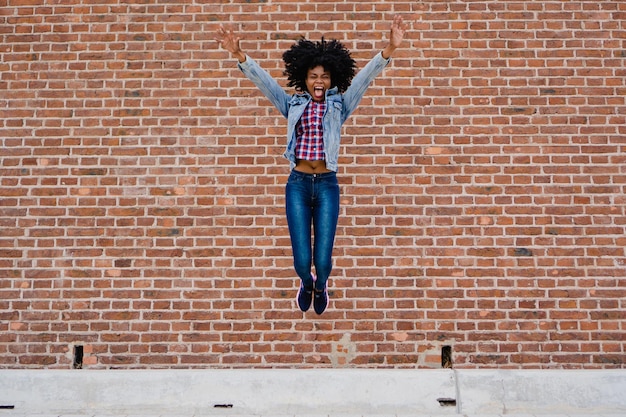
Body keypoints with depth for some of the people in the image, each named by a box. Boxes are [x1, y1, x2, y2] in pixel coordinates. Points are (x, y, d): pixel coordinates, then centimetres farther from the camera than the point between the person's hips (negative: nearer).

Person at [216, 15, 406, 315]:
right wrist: (239, 55, -13)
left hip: (327, 184, 0)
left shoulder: (340, 105, 6)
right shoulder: (293, 104, 8)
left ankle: (320, 286, 37)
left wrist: (389, 49, -20)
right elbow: (262, 79, 1)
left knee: (322, 259, -1)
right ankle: (306, 284, 37)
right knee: (301, 259, -1)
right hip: (298, 184, 1)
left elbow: (365, 76, -6)